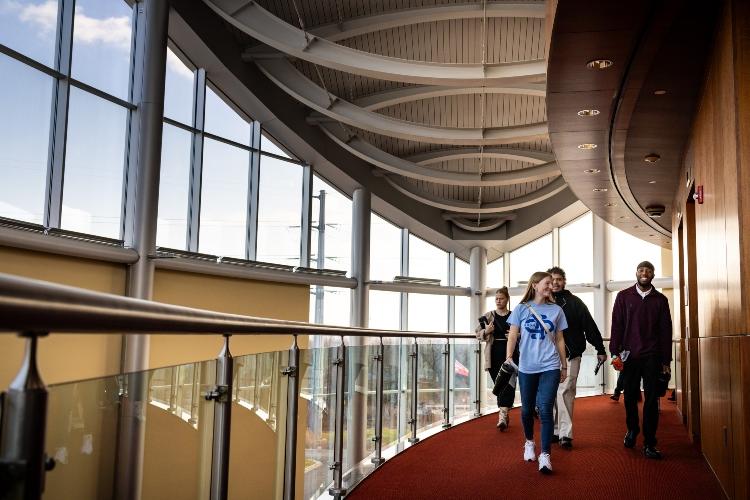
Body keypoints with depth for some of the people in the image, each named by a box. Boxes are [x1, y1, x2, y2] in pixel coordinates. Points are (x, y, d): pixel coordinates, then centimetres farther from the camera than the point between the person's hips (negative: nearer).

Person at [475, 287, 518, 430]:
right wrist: (486, 331, -12)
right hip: (494, 355, 2)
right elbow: (478, 333, 8)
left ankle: (503, 415, -14)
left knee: (508, 384, -9)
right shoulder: (488, 316, 6)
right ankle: (504, 415, 20)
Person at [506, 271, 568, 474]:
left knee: (545, 409, -9)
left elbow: (559, 340, 11)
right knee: (527, 409, 11)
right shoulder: (522, 309, 2)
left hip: (550, 367, 0)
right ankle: (529, 442, 35)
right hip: (526, 367, 0)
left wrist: (564, 366, 13)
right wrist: (508, 359, -8)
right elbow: (512, 337, 2)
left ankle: (545, 455, -6)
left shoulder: (556, 310, 6)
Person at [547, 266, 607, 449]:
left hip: (570, 355, -2)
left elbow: (590, 326, 4)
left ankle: (565, 433, -8)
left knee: (565, 392, -9)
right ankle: (556, 431, 13)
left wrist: (600, 349, 2)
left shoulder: (574, 302, 4)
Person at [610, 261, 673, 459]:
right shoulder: (624, 296, 6)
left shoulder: (660, 300, 7)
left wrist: (666, 360, 4)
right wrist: (615, 352, -4)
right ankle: (632, 429, 32)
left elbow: (666, 330, 7)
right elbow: (616, 325, 3)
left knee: (651, 399, -2)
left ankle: (649, 443, 3)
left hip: (652, 356, 0)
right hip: (629, 354, 0)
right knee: (630, 396, 8)